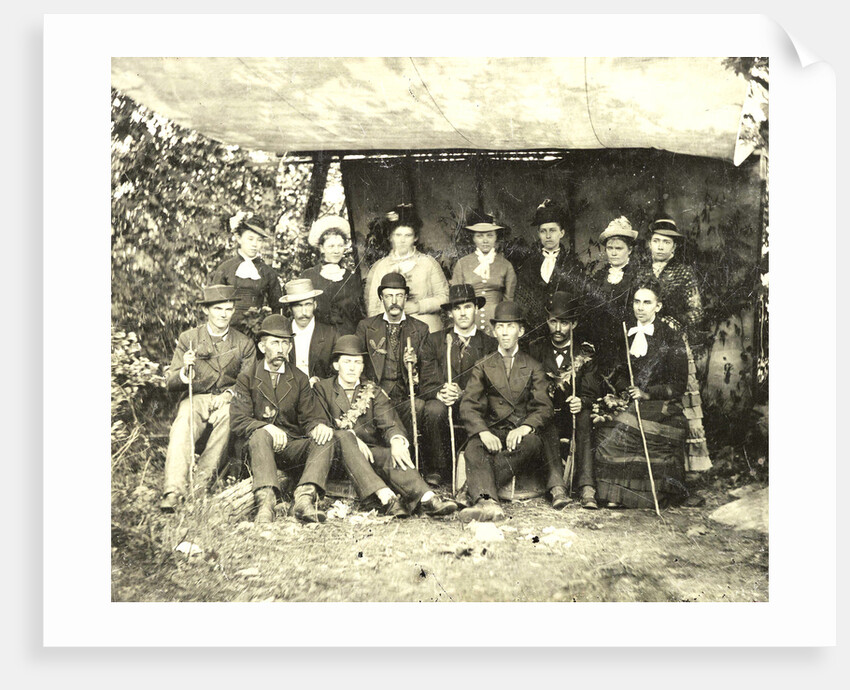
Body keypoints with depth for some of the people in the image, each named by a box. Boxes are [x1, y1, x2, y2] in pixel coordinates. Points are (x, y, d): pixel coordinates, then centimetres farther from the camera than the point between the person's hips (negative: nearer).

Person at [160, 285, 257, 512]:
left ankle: (200, 483, -37)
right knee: (181, 430, -33)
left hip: (227, 401, 0)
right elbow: (170, 383, 5)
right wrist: (185, 371, -19)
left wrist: (229, 394, -14)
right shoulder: (188, 338, 8)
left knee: (229, 414, -37)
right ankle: (173, 493, -42)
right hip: (194, 399, 0)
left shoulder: (244, 344, 10)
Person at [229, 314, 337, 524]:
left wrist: (319, 426, -20)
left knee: (325, 438, -25)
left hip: (293, 448, 2)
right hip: (260, 448, -2)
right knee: (259, 434, -35)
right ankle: (266, 502, -50)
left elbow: (310, 417, 6)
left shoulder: (299, 379, 14)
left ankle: (305, 496, -44)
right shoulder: (247, 379, 7)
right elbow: (238, 421, -4)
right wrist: (266, 427, -25)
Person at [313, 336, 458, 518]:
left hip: (371, 451, 2)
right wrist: (351, 438, -22)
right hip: (337, 451, -2)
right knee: (343, 436, -35)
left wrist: (397, 441, -26)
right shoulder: (323, 389, 9)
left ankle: (426, 498, -52)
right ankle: (385, 497, -51)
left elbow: (390, 422, -2)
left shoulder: (373, 391, 14)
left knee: (391, 454, -30)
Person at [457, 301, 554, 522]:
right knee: (474, 448, -33)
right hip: (493, 433, 1)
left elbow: (545, 408, 1)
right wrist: (483, 432, -22)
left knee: (532, 443, -36)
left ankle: (477, 489, -40)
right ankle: (487, 502, -56)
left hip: (523, 433, 0)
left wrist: (525, 427, -23)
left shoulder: (534, 368, 15)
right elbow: (468, 406, 1)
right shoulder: (482, 367, 16)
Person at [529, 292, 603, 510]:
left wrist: (581, 402, -25)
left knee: (585, 417, -33)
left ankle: (587, 488, -40)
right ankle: (556, 487, -45)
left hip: (575, 418, 0)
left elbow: (593, 392, -1)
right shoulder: (536, 349, 7)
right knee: (547, 425, -34)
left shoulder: (585, 351, 5)